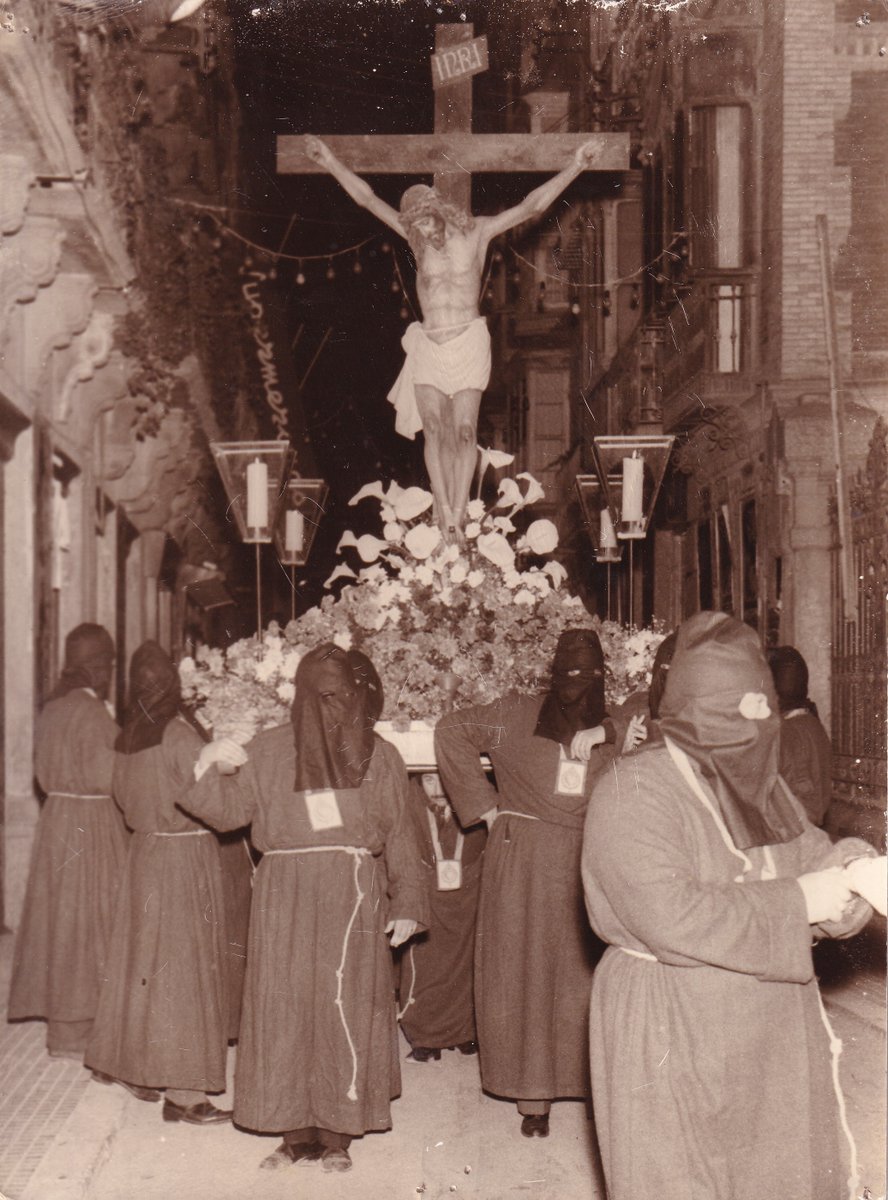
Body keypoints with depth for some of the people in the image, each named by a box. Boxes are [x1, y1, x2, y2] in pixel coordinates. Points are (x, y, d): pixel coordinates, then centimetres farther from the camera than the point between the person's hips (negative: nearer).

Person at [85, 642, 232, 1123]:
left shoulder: (129, 735, 2)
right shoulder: (180, 736, -19)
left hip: (144, 850, 7)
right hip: (187, 855, -7)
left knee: (143, 961, 17)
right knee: (184, 966, -2)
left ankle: (140, 1066, 30)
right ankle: (182, 1092, 1)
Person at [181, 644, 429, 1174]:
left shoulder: (380, 756, 9)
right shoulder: (269, 749, 9)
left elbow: (400, 837, 9)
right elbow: (230, 810, 8)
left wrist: (408, 904, 2)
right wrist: (214, 770, -11)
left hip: (353, 895, -1)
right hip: (285, 895, 1)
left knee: (345, 1006, -3)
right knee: (285, 1007, 1)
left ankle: (338, 1135, 6)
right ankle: (297, 1131, 10)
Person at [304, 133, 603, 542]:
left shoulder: (475, 232, 0)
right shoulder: (417, 237, 6)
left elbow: (532, 205, -4)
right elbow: (367, 198, 9)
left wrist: (574, 168, -11)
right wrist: (331, 162, 7)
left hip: (468, 343, -2)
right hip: (427, 346, 2)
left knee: (464, 429, -8)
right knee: (435, 428, -8)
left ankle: (458, 512, -8)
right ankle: (445, 511, -8)